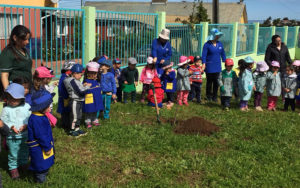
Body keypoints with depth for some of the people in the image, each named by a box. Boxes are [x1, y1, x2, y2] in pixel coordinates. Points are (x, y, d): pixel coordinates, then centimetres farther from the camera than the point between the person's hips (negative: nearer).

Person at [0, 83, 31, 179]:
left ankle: (23, 164, 41)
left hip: (25, 135, 2)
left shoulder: (26, 107, -5)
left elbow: (30, 118, -4)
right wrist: (12, 127, -22)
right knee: (13, 154, 6)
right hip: (12, 137, -2)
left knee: (24, 151, 20)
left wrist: (25, 125, -19)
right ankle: (13, 168, 21)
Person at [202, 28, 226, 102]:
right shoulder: (207, 44, -9)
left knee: (216, 82, 5)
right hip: (209, 67, -4)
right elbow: (204, 55, -12)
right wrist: (204, 64, -20)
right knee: (209, 81, 6)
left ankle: (215, 96, 15)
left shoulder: (220, 44, 6)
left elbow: (223, 54, 15)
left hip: (217, 66, 4)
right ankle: (208, 96, 21)